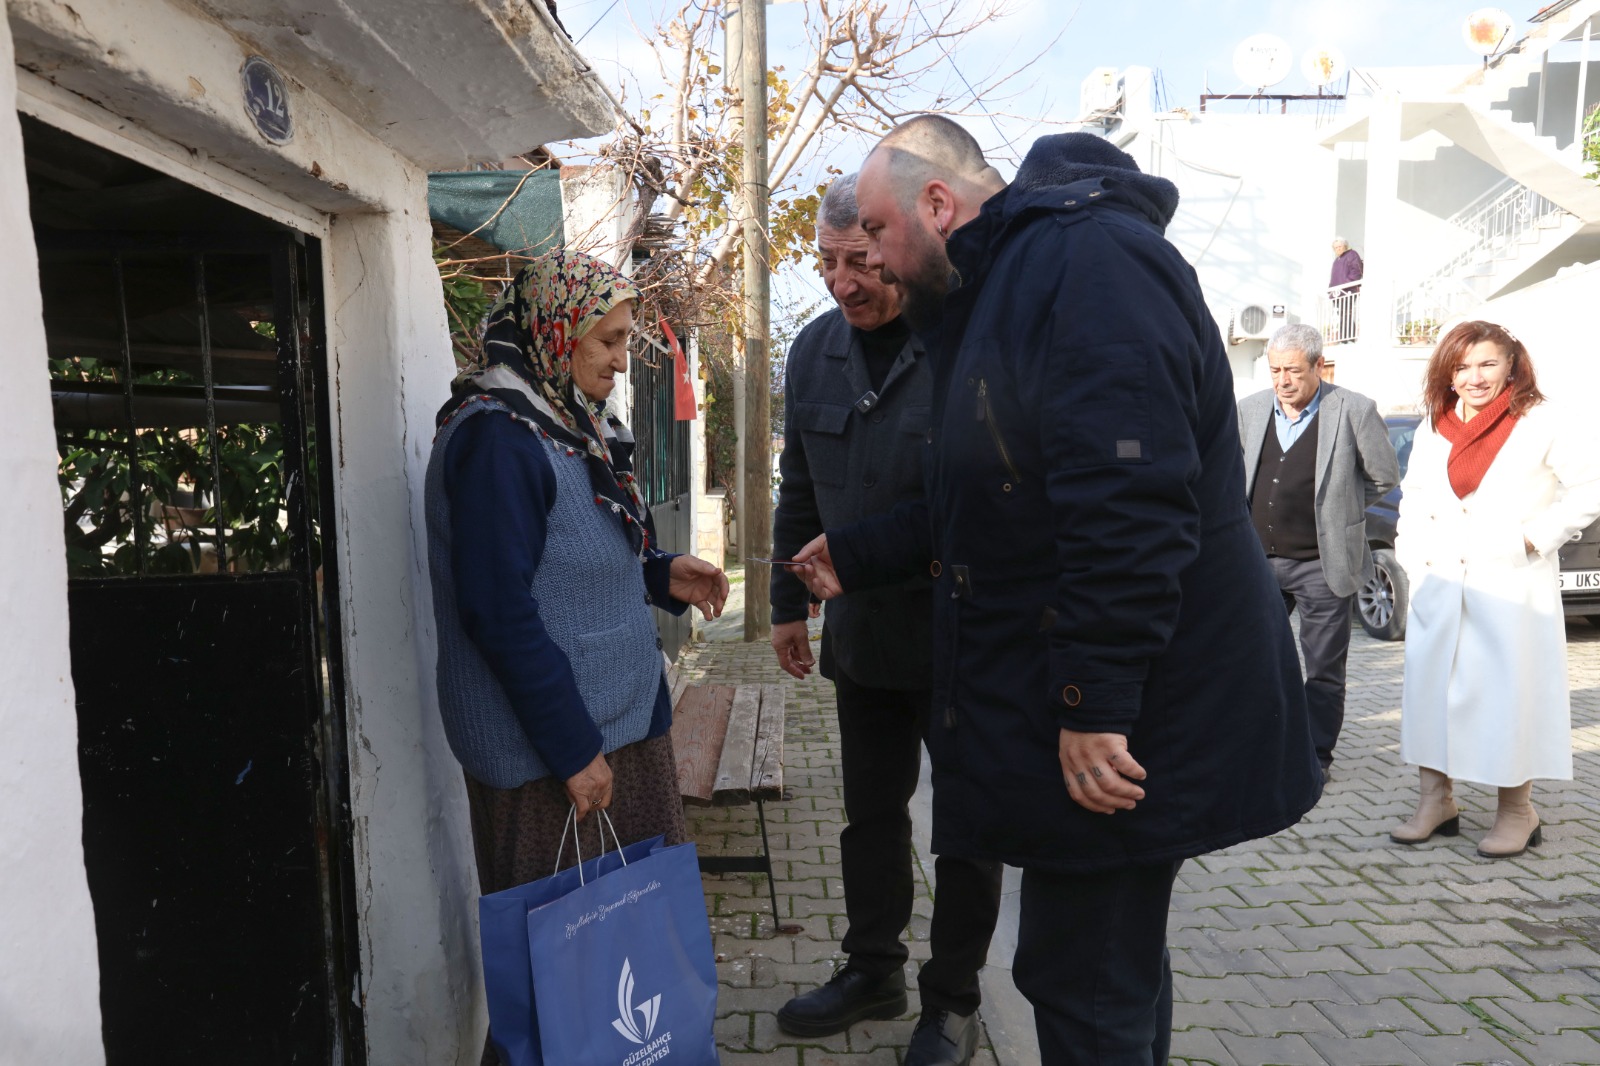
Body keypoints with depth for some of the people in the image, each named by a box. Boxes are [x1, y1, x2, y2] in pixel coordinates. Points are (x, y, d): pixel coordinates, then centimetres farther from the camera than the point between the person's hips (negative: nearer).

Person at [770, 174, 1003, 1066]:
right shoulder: (814, 351, 4)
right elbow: (799, 493, 12)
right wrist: (789, 605, 15)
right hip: (863, 634, 6)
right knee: (871, 808, 18)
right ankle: (874, 970, 38)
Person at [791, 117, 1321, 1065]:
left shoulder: (1091, 258, -17)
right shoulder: (1000, 289, 16)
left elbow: (1129, 507, -27)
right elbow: (982, 504, 21)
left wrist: (1095, 705, -25)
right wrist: (855, 557, 26)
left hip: (1123, 720, -10)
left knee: (1084, 986, 3)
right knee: (1113, 967, 23)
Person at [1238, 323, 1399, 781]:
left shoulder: (1354, 410, -8)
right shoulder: (1251, 409, 4)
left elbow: (1385, 476, 4)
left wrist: (1335, 508, 7)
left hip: (1321, 564, -4)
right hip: (1259, 559, 4)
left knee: (1323, 670, 7)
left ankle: (1315, 755, 21)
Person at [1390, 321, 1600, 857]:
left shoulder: (1543, 425, -5)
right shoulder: (1432, 428, 11)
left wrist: (1536, 536, -13)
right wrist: (1411, 551, 7)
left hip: (1511, 586, -5)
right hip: (1439, 586, 5)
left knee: (1510, 694, 1)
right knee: (1429, 687, 7)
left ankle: (1517, 812, 16)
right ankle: (1436, 801, 19)